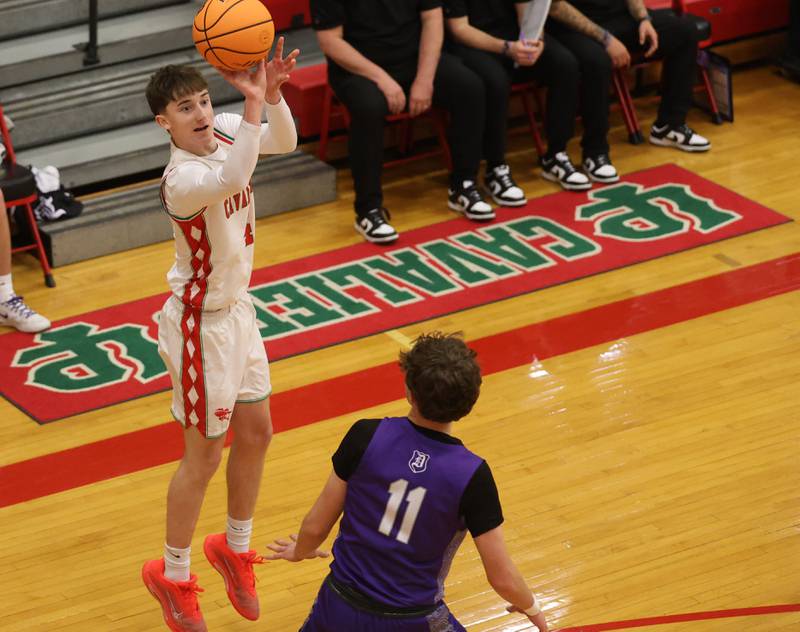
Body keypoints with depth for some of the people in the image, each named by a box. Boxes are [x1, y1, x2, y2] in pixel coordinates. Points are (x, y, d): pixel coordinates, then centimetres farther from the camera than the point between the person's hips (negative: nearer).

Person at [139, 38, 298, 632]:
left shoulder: (225, 131, -7)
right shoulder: (181, 179, -32)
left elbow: (284, 142, -10)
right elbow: (233, 179, -51)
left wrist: (272, 95, -29)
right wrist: (254, 101, -57)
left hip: (237, 308, 8)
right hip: (201, 323, -8)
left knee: (256, 432, 19)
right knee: (205, 454, 4)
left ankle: (236, 548, 39)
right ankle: (172, 576, 22)